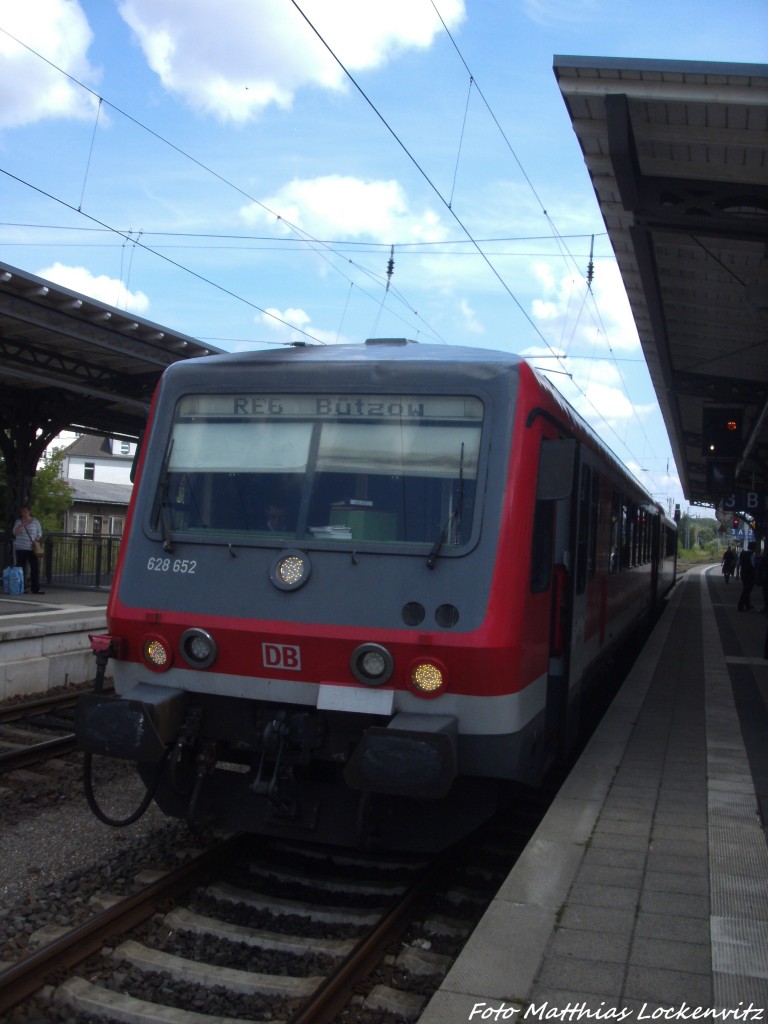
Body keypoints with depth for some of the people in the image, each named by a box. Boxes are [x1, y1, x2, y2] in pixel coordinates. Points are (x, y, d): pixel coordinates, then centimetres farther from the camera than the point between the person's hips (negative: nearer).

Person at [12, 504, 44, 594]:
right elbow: (15, 532, -8)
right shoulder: (18, 521, 6)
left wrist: (36, 541, -9)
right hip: (20, 548, -1)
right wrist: (22, 525, -20)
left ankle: (35, 588, -1)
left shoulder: (35, 521, 8)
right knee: (21, 568, 1)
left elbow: (40, 533, 9)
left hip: (32, 548, 1)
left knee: (35, 567, -4)